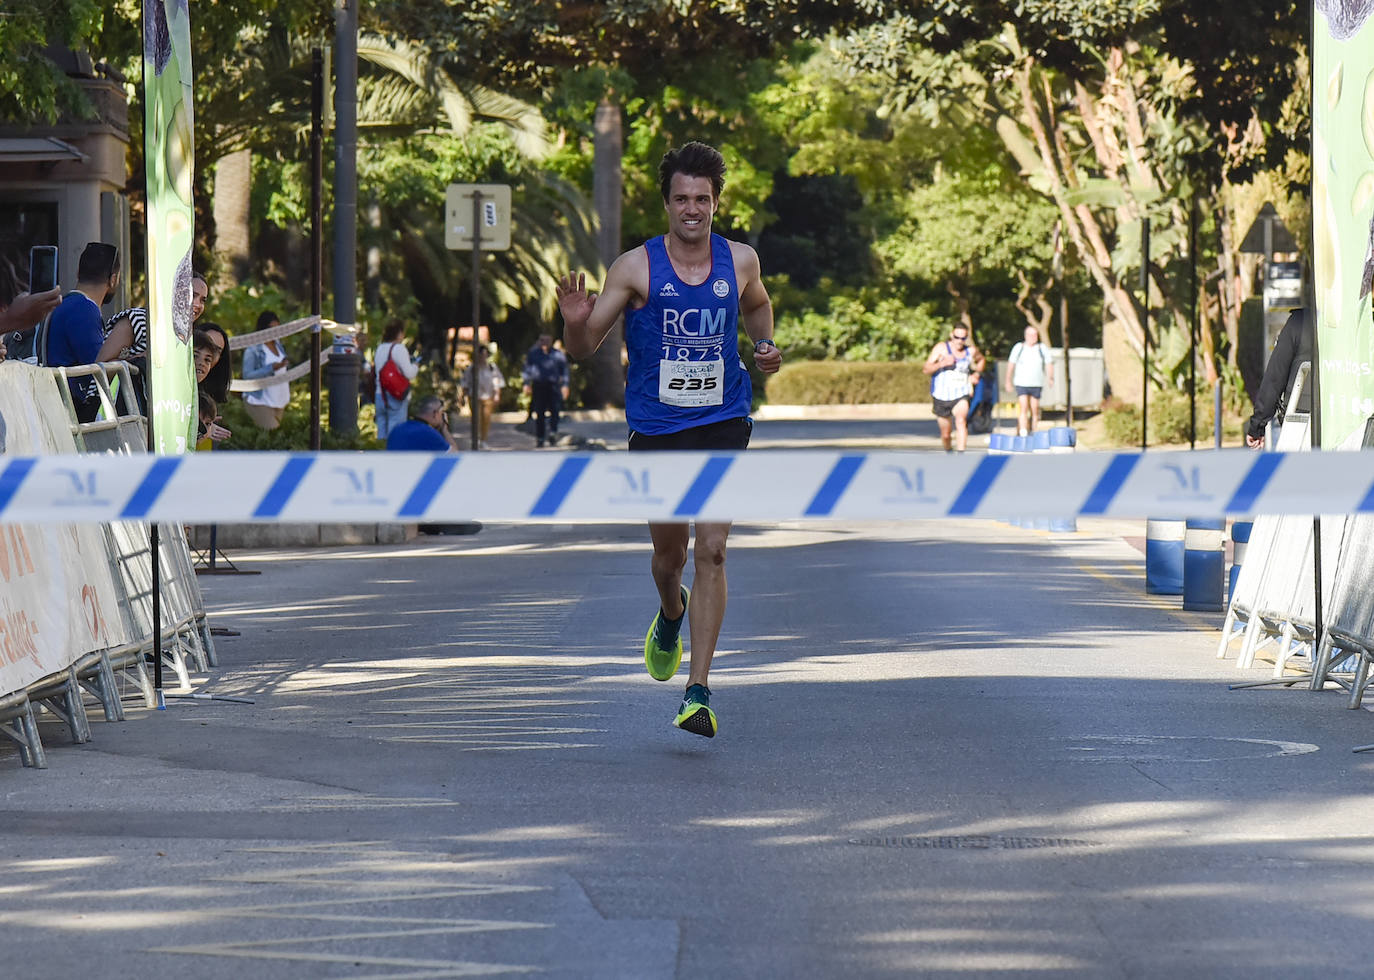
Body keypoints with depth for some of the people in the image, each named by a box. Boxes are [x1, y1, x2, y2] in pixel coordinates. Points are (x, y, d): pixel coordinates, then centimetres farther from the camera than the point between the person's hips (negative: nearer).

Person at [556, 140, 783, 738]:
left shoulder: (740, 261, 2)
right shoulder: (636, 268, -6)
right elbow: (582, 350, -4)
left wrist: (764, 344, 6)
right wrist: (576, 323, -26)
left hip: (723, 425, 0)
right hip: (656, 430, 0)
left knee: (711, 552, -12)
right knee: (669, 555, 12)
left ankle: (697, 693, -13)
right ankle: (672, 613, 50)